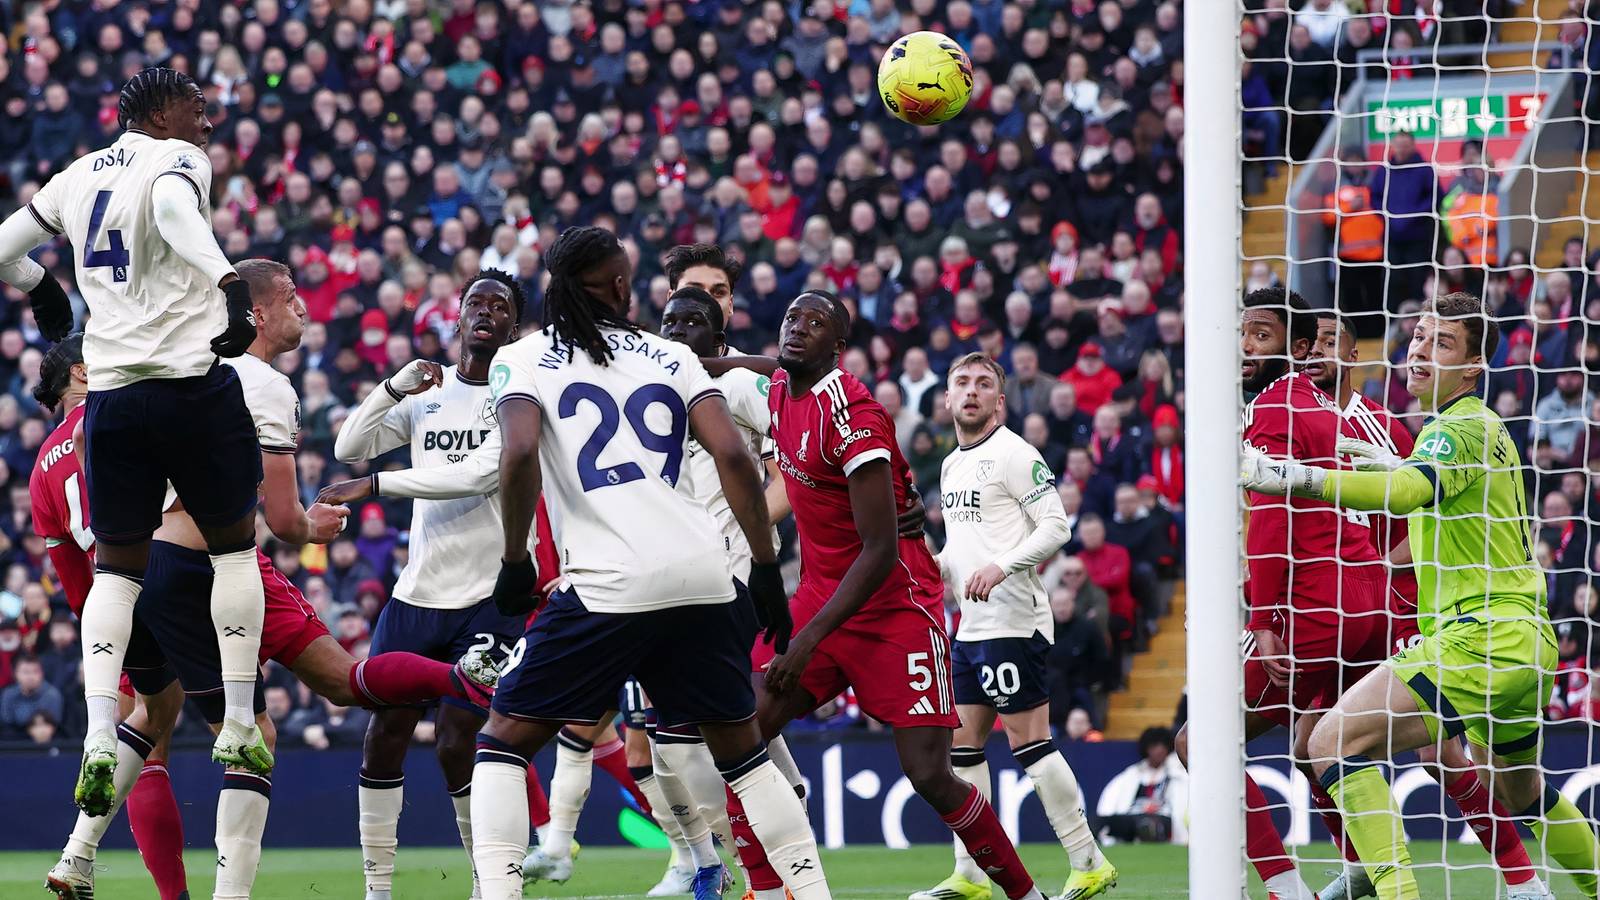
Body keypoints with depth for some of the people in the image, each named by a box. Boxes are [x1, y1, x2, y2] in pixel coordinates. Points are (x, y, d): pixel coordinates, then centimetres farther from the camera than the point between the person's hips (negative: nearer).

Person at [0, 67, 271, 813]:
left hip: (111, 393, 5)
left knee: (116, 565, 10)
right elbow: (175, 209, -28)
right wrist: (230, 285, -39)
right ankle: (238, 727, 12)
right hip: (192, 384, -5)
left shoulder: (78, 178, 15)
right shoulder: (176, 161, -3)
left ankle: (99, 738, -8)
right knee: (233, 546, 13)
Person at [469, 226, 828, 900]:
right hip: (705, 579, 3)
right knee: (740, 748, 19)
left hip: (608, 585, -3)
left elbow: (520, 456, -11)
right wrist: (766, 569, 7)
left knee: (504, 741, 7)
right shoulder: (671, 358, 15)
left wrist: (514, 561, -1)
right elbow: (733, 457, 4)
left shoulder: (522, 360, 7)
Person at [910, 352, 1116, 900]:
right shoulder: (952, 466, 18)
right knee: (962, 743, 7)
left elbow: (1056, 526, -14)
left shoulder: (1014, 455, -9)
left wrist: (1001, 567, -25)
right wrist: (932, 567, 12)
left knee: (1028, 740, -10)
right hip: (972, 625, 9)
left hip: (1013, 622, -9)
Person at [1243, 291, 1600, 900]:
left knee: (1335, 741, -18)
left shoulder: (1460, 428, -12)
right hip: (1525, 641, 11)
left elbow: (1411, 490, -33)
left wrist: (1298, 478, -44)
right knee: (1518, 785, 31)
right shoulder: (1484, 428, 19)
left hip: (1481, 637, -11)